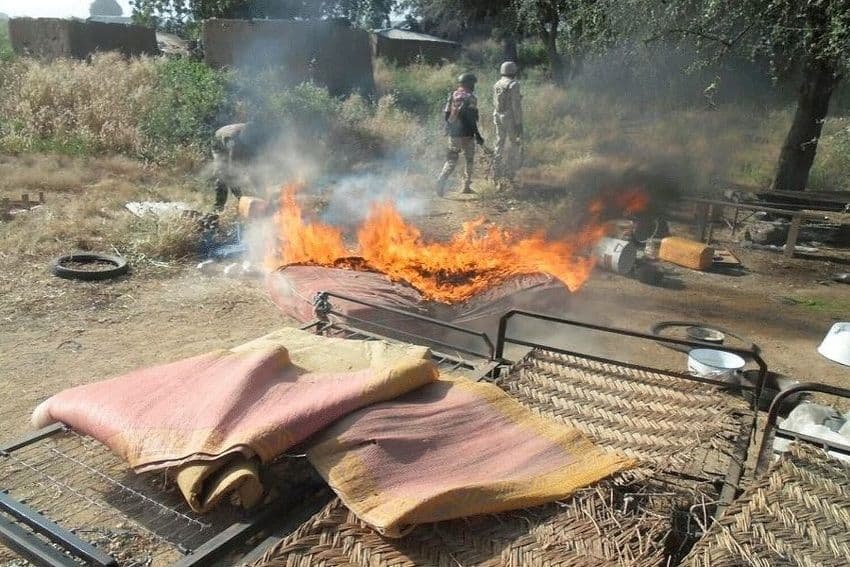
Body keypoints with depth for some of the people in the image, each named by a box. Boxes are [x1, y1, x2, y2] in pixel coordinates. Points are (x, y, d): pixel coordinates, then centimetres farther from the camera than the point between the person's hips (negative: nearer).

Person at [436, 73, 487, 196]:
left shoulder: (452, 95, 6)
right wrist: (478, 135, -13)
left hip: (452, 134, 5)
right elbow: (471, 119, -17)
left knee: (451, 160, 9)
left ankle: (442, 178, -16)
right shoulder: (470, 98, -12)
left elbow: (445, 115, 9)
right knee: (469, 160, 13)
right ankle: (466, 186, 15)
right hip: (466, 135, -5)